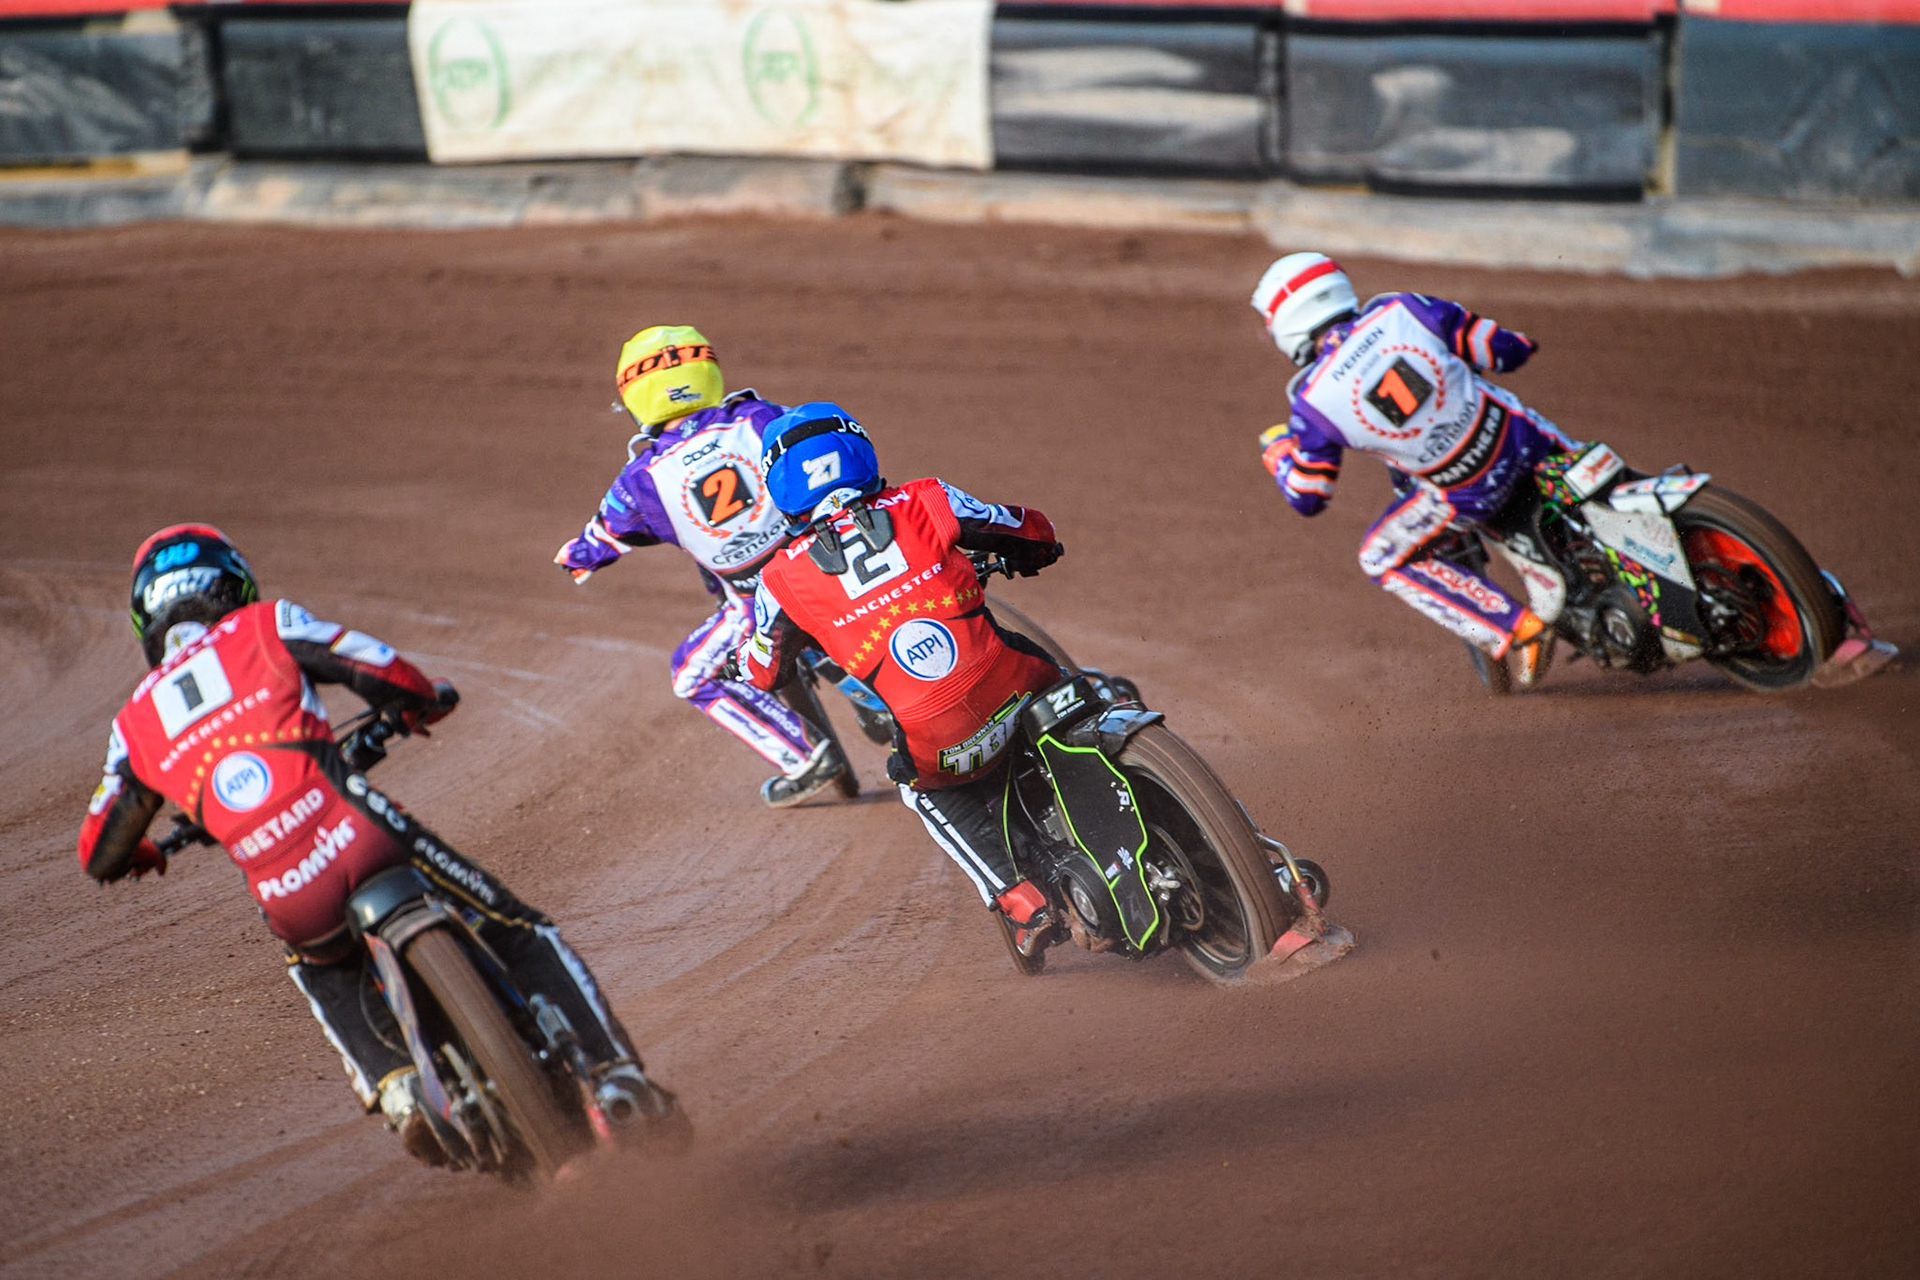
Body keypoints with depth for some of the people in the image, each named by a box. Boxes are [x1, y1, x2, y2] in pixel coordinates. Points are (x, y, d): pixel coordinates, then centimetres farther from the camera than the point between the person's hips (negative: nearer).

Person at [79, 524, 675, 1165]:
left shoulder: (135, 723, 20)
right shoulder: (263, 627, 11)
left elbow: (100, 854, 25)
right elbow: (387, 673, 4)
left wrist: (141, 857, 49)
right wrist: (422, 700, 29)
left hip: (289, 902, 3)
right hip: (364, 841, -3)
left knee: (325, 975, 37)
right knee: (524, 936, 15)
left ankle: (397, 1088, 14)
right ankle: (617, 1077, 2)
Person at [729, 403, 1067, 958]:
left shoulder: (784, 579, 2)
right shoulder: (923, 504, 3)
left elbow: (763, 672, 18)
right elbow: (1035, 535, 15)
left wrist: (742, 655, 42)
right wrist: (1021, 554, 39)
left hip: (940, 749, 0)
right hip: (1020, 694, 1)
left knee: (932, 793, 33)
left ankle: (1023, 903, 19)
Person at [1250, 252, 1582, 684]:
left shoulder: (1313, 400, -16)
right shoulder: (1399, 311, -10)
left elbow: (1306, 498, -3)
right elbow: (1505, 350, -5)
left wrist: (1276, 449, 17)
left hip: (1472, 491, -4)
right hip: (1519, 437, 4)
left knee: (1382, 559, 19)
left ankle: (1517, 629, 11)